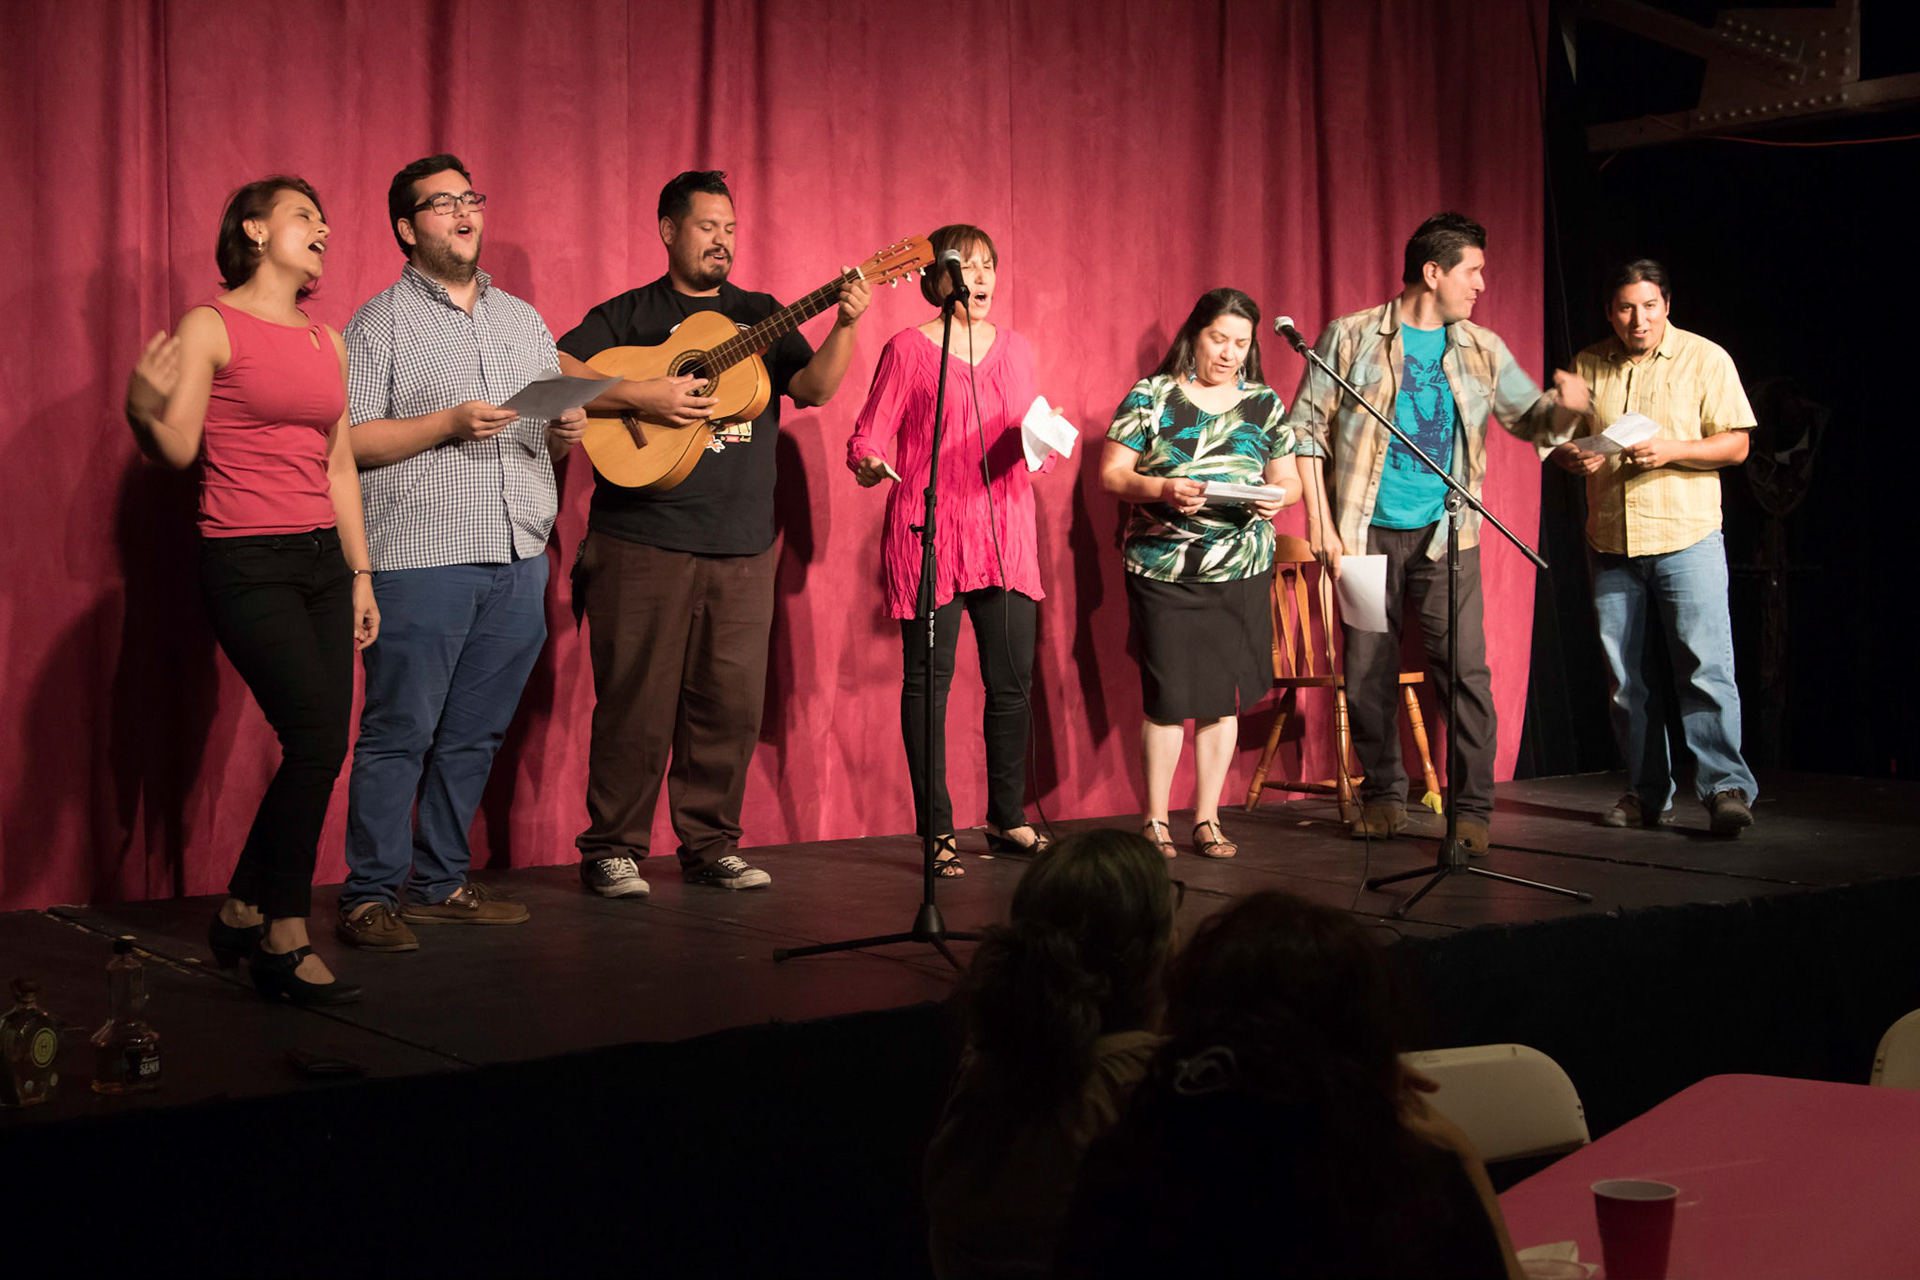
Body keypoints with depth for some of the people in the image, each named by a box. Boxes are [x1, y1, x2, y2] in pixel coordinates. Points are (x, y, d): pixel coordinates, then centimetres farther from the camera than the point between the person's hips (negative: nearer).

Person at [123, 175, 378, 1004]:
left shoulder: (327, 342, 17)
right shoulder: (211, 326, -3)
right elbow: (178, 451, -9)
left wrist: (361, 575, 16)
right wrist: (144, 407, -30)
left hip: (321, 562, 7)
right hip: (246, 563, -7)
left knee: (319, 748, 2)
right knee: (318, 736, -17)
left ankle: (243, 914, 19)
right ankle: (284, 941, -8)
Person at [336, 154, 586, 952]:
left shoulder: (523, 320, 20)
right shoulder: (382, 324, 0)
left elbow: (555, 436, 24)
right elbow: (348, 441, -8)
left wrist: (568, 432, 1)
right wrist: (449, 424, -15)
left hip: (518, 560, 6)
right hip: (421, 560, -6)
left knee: (474, 735, 9)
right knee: (399, 733, -6)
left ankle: (441, 883, 19)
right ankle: (371, 896, 1)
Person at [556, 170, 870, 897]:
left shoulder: (758, 315, 16)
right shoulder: (629, 314, 5)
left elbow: (813, 387, 2)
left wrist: (845, 326, -14)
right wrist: (642, 396, -18)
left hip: (743, 546, 4)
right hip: (645, 541, -4)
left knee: (732, 705, 6)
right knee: (636, 704, -2)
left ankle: (710, 845, 17)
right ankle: (612, 851, 8)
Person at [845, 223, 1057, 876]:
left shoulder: (1014, 348, 16)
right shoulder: (907, 349, 0)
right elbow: (867, 437, -2)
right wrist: (870, 467, -24)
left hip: (1005, 533, 5)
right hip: (930, 534, -5)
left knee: (1012, 681, 4)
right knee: (928, 680, -2)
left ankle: (1008, 820, 18)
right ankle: (936, 831, 5)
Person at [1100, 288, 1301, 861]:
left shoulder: (1265, 403, 11)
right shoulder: (1150, 396, 0)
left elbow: (1289, 479, 14)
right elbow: (1111, 474, -3)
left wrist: (1278, 496, -9)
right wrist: (1160, 489, -21)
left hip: (1241, 572, 3)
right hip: (1163, 572, -3)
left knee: (1224, 697, 5)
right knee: (1168, 698, -3)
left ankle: (1207, 820, 16)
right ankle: (1155, 822, 11)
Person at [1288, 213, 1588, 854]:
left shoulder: (1482, 351, 8)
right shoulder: (1352, 337, -1)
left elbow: (1532, 420, 16)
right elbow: (1307, 427, -1)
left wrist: (1563, 407, -9)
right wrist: (1322, 524, -7)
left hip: (1445, 536, 1)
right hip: (1367, 533, -1)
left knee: (1465, 672, -7)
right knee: (1367, 673, 5)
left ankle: (1474, 809, 0)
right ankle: (1382, 795, 23)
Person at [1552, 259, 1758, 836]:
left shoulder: (1706, 359, 1)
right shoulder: (1586, 367, 11)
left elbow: (1736, 445, -1)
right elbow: (1559, 440, 18)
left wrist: (1672, 451, -17)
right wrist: (1574, 456, -6)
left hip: (1688, 536, -4)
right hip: (1610, 544, 4)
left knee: (1705, 666, -10)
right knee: (1625, 674, 6)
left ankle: (1726, 788, -7)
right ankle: (1646, 792, 15)